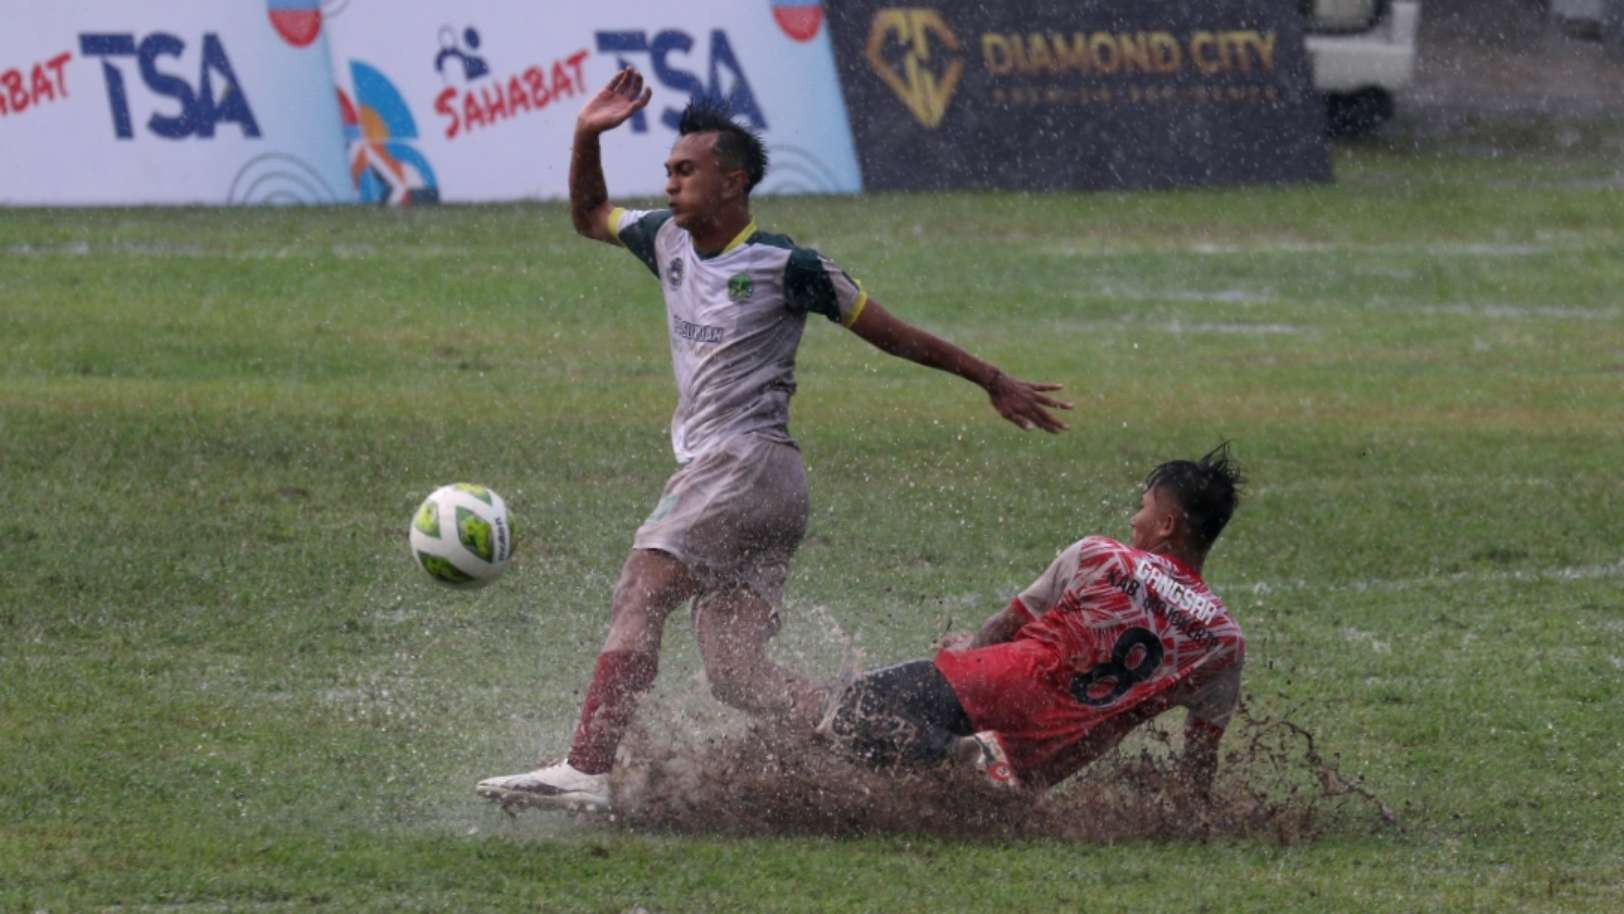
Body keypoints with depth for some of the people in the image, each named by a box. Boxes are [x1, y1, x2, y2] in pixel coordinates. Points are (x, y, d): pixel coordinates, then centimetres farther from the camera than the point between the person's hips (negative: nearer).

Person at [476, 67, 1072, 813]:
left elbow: (894, 335, 3)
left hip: (749, 463, -8)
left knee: (638, 597, -21)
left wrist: (994, 382, 10)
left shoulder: (786, 267, -6)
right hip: (710, 467, 8)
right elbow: (589, 216, 33)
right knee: (735, 674, -1)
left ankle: (586, 770, -31)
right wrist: (587, 137, 15)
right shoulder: (668, 242, 15)